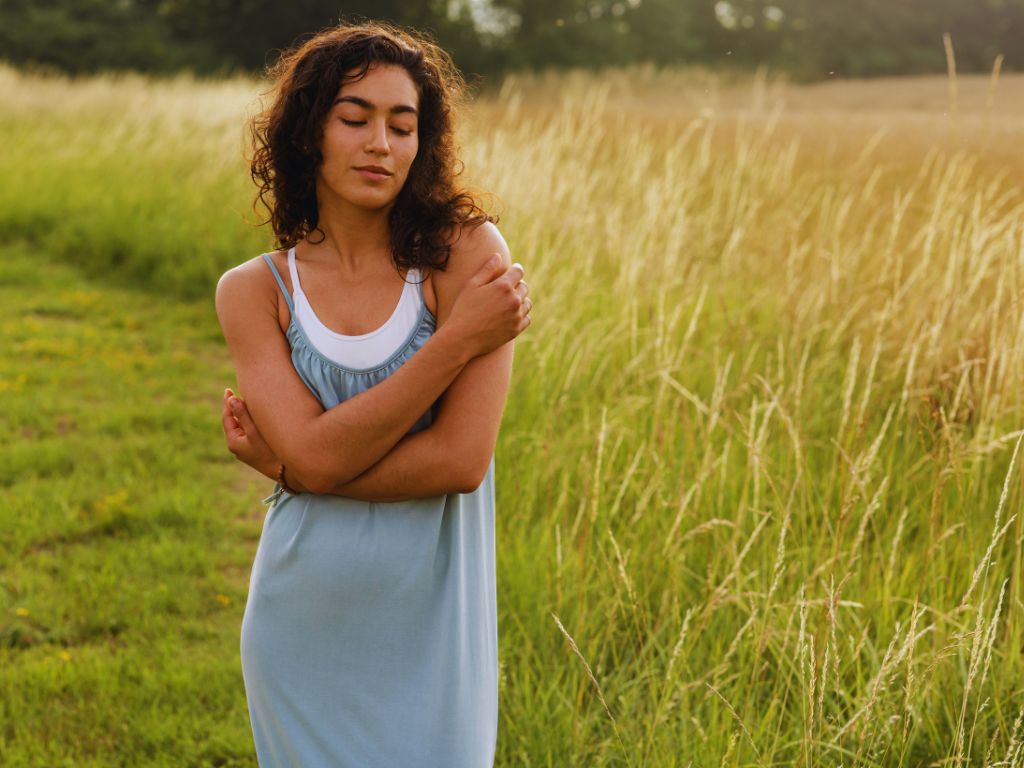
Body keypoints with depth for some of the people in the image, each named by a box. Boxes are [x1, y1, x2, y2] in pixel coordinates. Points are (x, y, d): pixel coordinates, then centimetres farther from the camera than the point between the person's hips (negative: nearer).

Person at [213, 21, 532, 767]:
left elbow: (462, 459, -18)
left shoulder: (467, 251, -10)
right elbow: (316, 454, -17)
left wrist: (283, 467, -13)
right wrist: (459, 338, -19)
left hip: (429, 631, -1)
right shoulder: (253, 290, -3)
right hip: (304, 631, 2)